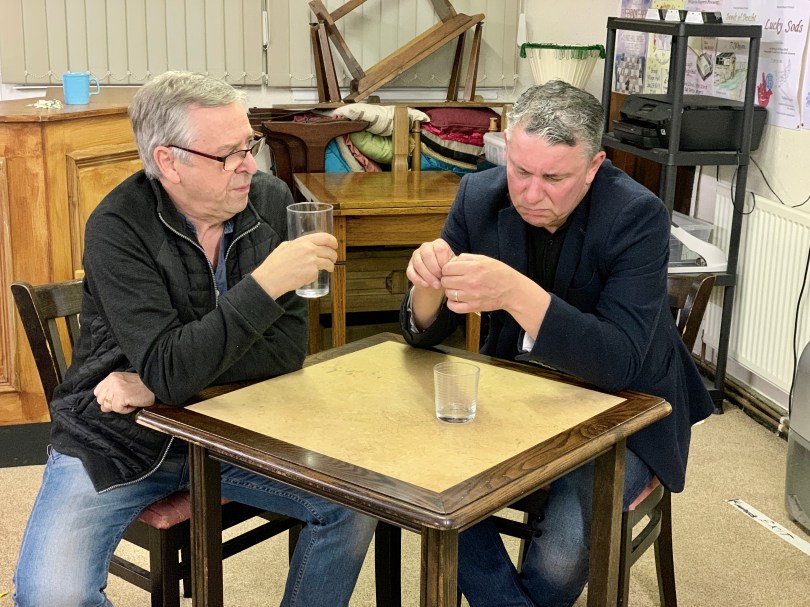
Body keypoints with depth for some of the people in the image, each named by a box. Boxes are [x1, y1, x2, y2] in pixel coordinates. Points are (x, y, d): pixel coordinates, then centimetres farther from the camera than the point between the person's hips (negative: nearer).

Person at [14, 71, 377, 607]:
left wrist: (158, 383, -19)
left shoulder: (270, 202, -8)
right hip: (116, 441, -3)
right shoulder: (118, 229, -19)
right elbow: (169, 370, -28)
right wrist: (265, 283, -34)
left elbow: (287, 347, -11)